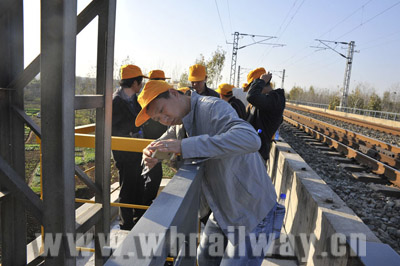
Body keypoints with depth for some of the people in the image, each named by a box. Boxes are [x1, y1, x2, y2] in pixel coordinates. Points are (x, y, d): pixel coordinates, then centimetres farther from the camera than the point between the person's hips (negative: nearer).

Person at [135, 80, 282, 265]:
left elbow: (250, 139, -42)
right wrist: (150, 154, -15)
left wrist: (184, 146, -43)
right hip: (223, 209, 9)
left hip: (252, 212, -8)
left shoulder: (213, 108, -25)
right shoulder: (181, 122, 3)